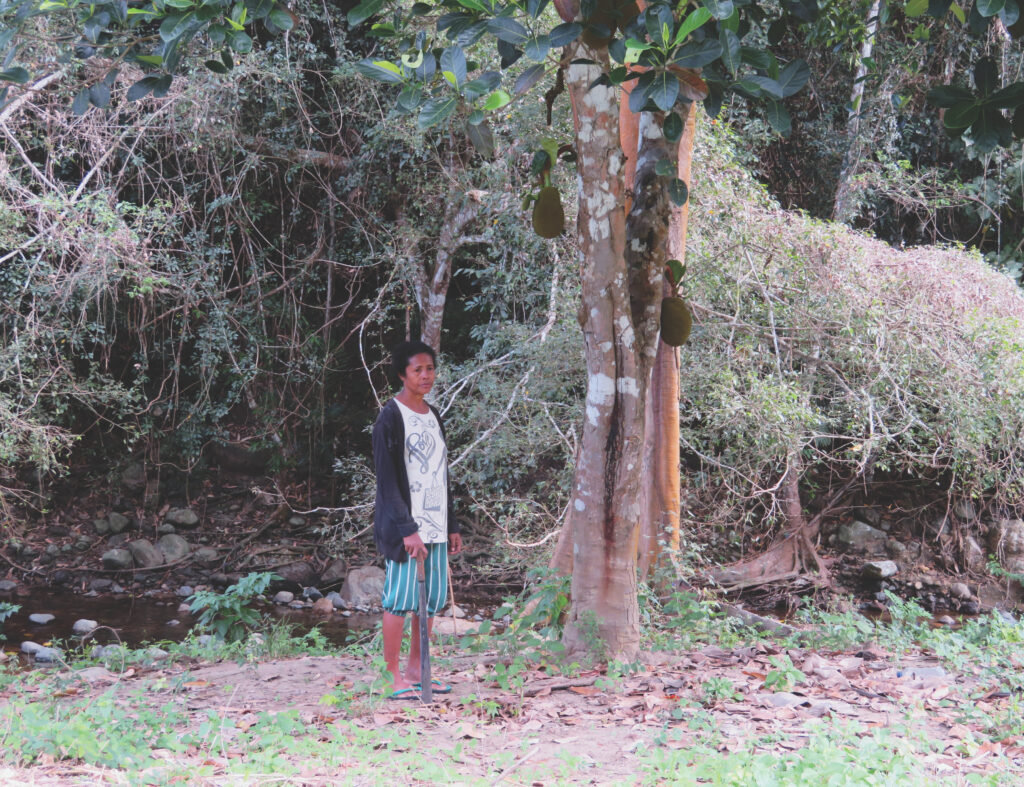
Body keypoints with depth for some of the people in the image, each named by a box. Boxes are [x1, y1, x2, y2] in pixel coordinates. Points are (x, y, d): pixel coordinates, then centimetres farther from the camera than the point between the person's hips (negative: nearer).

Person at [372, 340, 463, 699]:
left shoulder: (434, 416, 16)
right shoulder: (391, 418, -8)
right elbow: (387, 480, -12)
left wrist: (452, 525, 16)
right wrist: (406, 529, -18)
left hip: (434, 525, 7)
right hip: (403, 524, -7)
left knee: (432, 599, 7)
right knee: (400, 599, -7)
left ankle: (415, 672, 14)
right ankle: (395, 678, -2)